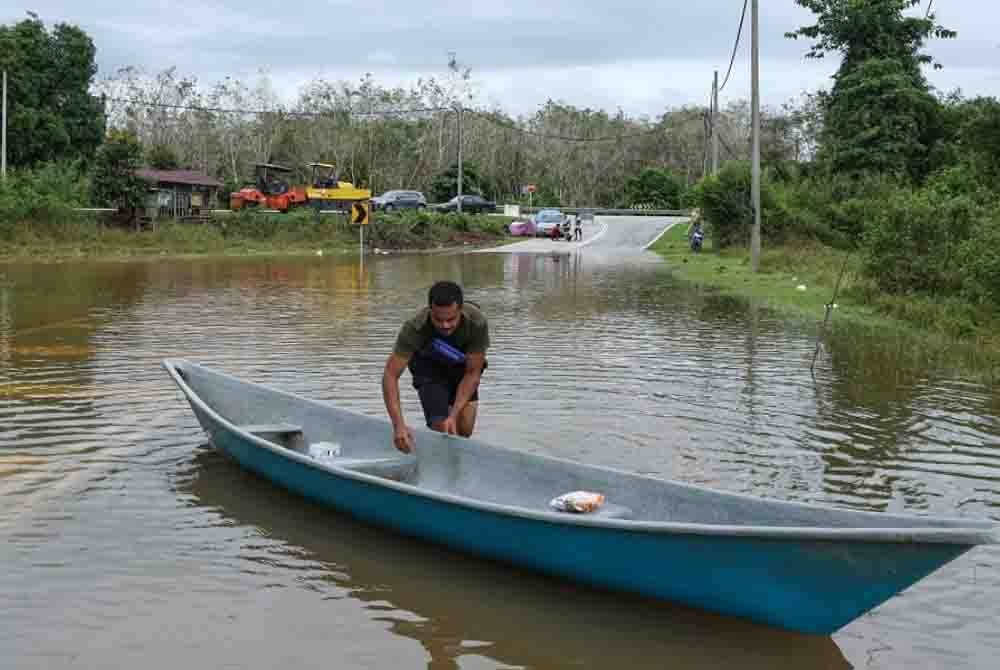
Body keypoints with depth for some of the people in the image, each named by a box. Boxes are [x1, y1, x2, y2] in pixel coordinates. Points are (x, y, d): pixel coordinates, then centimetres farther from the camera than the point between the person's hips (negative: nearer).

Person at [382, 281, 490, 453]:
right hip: (429, 366, -1)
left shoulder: (477, 323, -34)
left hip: (462, 365, 1)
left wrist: (454, 415, -32)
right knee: (440, 428, -16)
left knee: (464, 429, -16)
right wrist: (399, 425, -46)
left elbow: (473, 372, -23)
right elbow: (390, 375, -36)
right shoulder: (414, 328, -36)